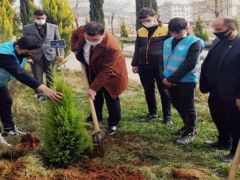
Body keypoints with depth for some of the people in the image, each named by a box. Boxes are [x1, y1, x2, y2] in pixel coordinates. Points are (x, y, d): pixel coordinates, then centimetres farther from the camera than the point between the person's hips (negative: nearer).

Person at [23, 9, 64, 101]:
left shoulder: (53, 27, 4)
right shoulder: (27, 28, 0)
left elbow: (58, 41, 7)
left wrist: (61, 54, -2)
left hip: (50, 55, 1)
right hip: (35, 56, -1)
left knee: (50, 76, 9)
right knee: (38, 77, 4)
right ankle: (39, 94, 16)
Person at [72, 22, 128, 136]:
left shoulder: (111, 46, -41)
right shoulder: (82, 31, -25)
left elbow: (106, 71, -35)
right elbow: (75, 33, 3)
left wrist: (94, 87, -33)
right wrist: (75, 48, -8)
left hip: (110, 73, -6)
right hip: (93, 69, 6)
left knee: (110, 97, 1)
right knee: (96, 94, 20)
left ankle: (113, 123, 18)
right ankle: (96, 116, 41)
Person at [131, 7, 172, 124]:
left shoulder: (167, 29, -8)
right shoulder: (140, 32, 9)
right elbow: (137, 49, 16)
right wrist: (135, 64, 12)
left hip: (161, 66, -5)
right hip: (144, 66, 5)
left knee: (164, 91, 5)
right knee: (148, 91, 14)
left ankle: (167, 116, 16)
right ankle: (152, 113, 30)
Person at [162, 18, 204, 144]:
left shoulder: (194, 42, -15)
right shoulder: (168, 42, 5)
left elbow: (189, 64, -20)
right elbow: (164, 60, 11)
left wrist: (171, 79, -19)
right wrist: (166, 77, -5)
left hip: (187, 80, -7)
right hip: (171, 80, 7)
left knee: (188, 107, 4)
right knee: (177, 104, 18)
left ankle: (190, 132, 21)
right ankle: (188, 126, 38)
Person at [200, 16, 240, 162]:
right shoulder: (217, 42, 4)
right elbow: (207, 65, 10)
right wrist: (205, 86, 8)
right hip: (215, 92, 8)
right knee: (219, 120, 23)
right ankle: (224, 142, 45)